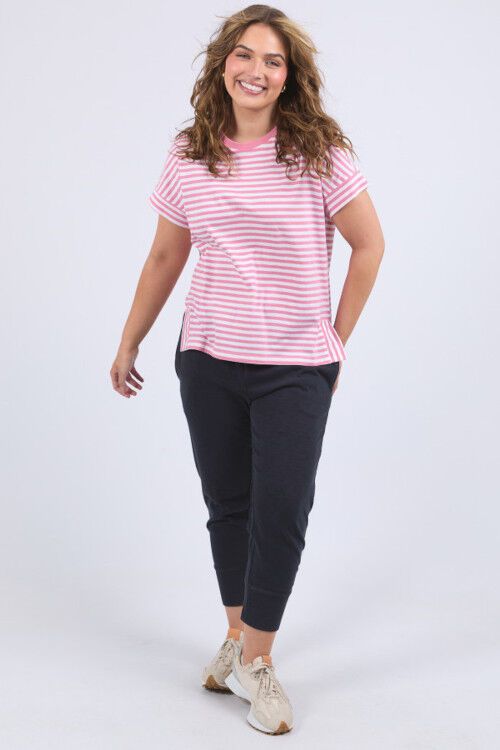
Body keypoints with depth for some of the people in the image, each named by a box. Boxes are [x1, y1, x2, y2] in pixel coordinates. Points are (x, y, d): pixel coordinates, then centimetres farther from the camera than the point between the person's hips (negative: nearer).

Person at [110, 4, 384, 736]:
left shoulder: (319, 153, -5)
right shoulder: (187, 160, 2)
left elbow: (369, 245, 1)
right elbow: (164, 259, 12)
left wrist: (337, 338, 2)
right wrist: (129, 344, 16)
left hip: (296, 370, -2)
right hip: (209, 361, 3)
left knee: (280, 513, -4)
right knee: (227, 505, 12)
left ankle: (256, 659, 14)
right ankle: (238, 633, 31)